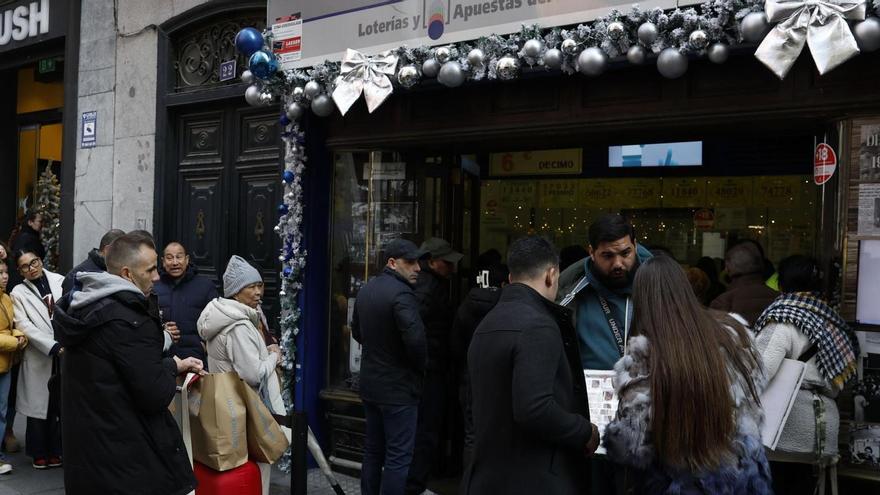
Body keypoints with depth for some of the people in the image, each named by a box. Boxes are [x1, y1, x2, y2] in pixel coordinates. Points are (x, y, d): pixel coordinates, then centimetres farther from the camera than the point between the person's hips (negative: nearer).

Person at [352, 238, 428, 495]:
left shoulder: (365, 290, 8)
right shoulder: (402, 294, -20)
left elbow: (357, 332, 19)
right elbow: (416, 340, -28)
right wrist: (422, 368, -10)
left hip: (370, 384, 9)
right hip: (399, 388, -9)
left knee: (373, 451, 18)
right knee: (399, 457, -2)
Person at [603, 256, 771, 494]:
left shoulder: (643, 352, -18)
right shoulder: (732, 331, -6)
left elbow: (633, 447, -18)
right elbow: (754, 412, 6)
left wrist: (609, 432, 1)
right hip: (744, 475, 4)